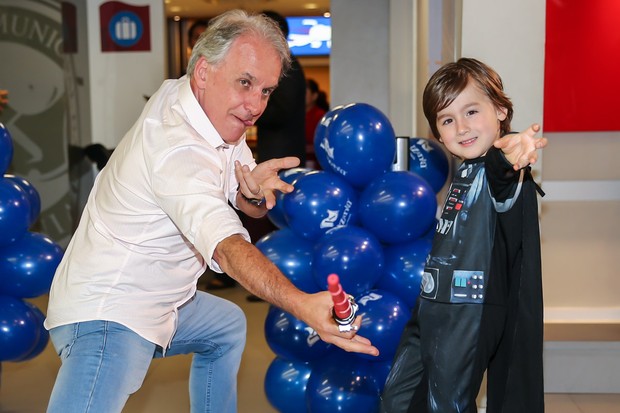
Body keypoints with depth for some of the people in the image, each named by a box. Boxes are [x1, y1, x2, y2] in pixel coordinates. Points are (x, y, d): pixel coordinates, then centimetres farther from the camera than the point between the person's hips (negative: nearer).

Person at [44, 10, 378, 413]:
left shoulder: (216, 110, 1)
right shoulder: (179, 148, -28)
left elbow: (255, 208, 5)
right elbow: (225, 245, -42)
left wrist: (254, 189, -19)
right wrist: (302, 304, -56)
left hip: (159, 303, 10)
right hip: (107, 317, -10)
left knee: (228, 326, 29)